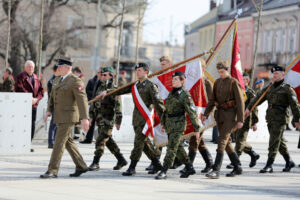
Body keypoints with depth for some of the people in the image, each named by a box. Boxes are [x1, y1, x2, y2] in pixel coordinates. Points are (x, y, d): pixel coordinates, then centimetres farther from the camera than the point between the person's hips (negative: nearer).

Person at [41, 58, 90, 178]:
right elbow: (52, 98, 18)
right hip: (59, 116, 9)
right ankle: (81, 166, 22)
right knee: (68, 142, 13)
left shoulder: (75, 81, -13)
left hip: (68, 116, -9)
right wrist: (49, 111, 2)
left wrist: (84, 118, -27)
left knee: (59, 142, -11)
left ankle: (52, 171, -11)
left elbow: (82, 100, -19)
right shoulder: (57, 81, 13)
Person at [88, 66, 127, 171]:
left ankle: (95, 163, -7)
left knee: (101, 141, -11)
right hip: (99, 119, 8)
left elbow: (118, 106, -13)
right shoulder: (100, 88, 15)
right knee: (108, 141, 13)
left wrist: (118, 121, -17)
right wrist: (91, 115, 13)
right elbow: (94, 103, 19)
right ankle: (121, 160, 22)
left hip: (108, 119, -8)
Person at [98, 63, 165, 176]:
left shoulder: (150, 86, -8)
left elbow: (158, 103, -9)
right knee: (145, 143, 11)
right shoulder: (134, 85, 14)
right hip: (136, 119, 7)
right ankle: (157, 164, 21)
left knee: (138, 142, -8)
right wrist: (107, 92, 4)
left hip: (145, 119, -7)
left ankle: (132, 168, -5)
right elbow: (121, 90, 15)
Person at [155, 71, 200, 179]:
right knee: (178, 147, 14)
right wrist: (163, 123, 19)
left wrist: (196, 128, -12)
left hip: (178, 124, -8)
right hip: (169, 124, 8)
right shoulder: (171, 93, 13)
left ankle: (164, 172, -12)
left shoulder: (185, 95, -11)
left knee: (171, 148, -11)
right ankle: (189, 168, 26)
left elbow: (192, 112, -11)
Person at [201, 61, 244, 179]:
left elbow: (240, 102, -11)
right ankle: (237, 168, 23)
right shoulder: (217, 82, 11)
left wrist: (240, 120, -15)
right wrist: (206, 114, 5)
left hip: (230, 115, -7)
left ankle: (216, 170, -19)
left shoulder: (234, 83, -8)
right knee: (227, 142, 12)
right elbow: (212, 99, 15)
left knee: (222, 140, -15)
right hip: (220, 114, 7)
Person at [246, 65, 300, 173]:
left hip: (280, 118, -7)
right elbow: (258, 98, 10)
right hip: (270, 118, 7)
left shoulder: (287, 88, -4)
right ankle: (289, 162, 28)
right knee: (280, 141, 14)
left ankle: (269, 166, -11)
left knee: (274, 142, -11)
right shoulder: (269, 88, 16)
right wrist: (248, 108, -2)